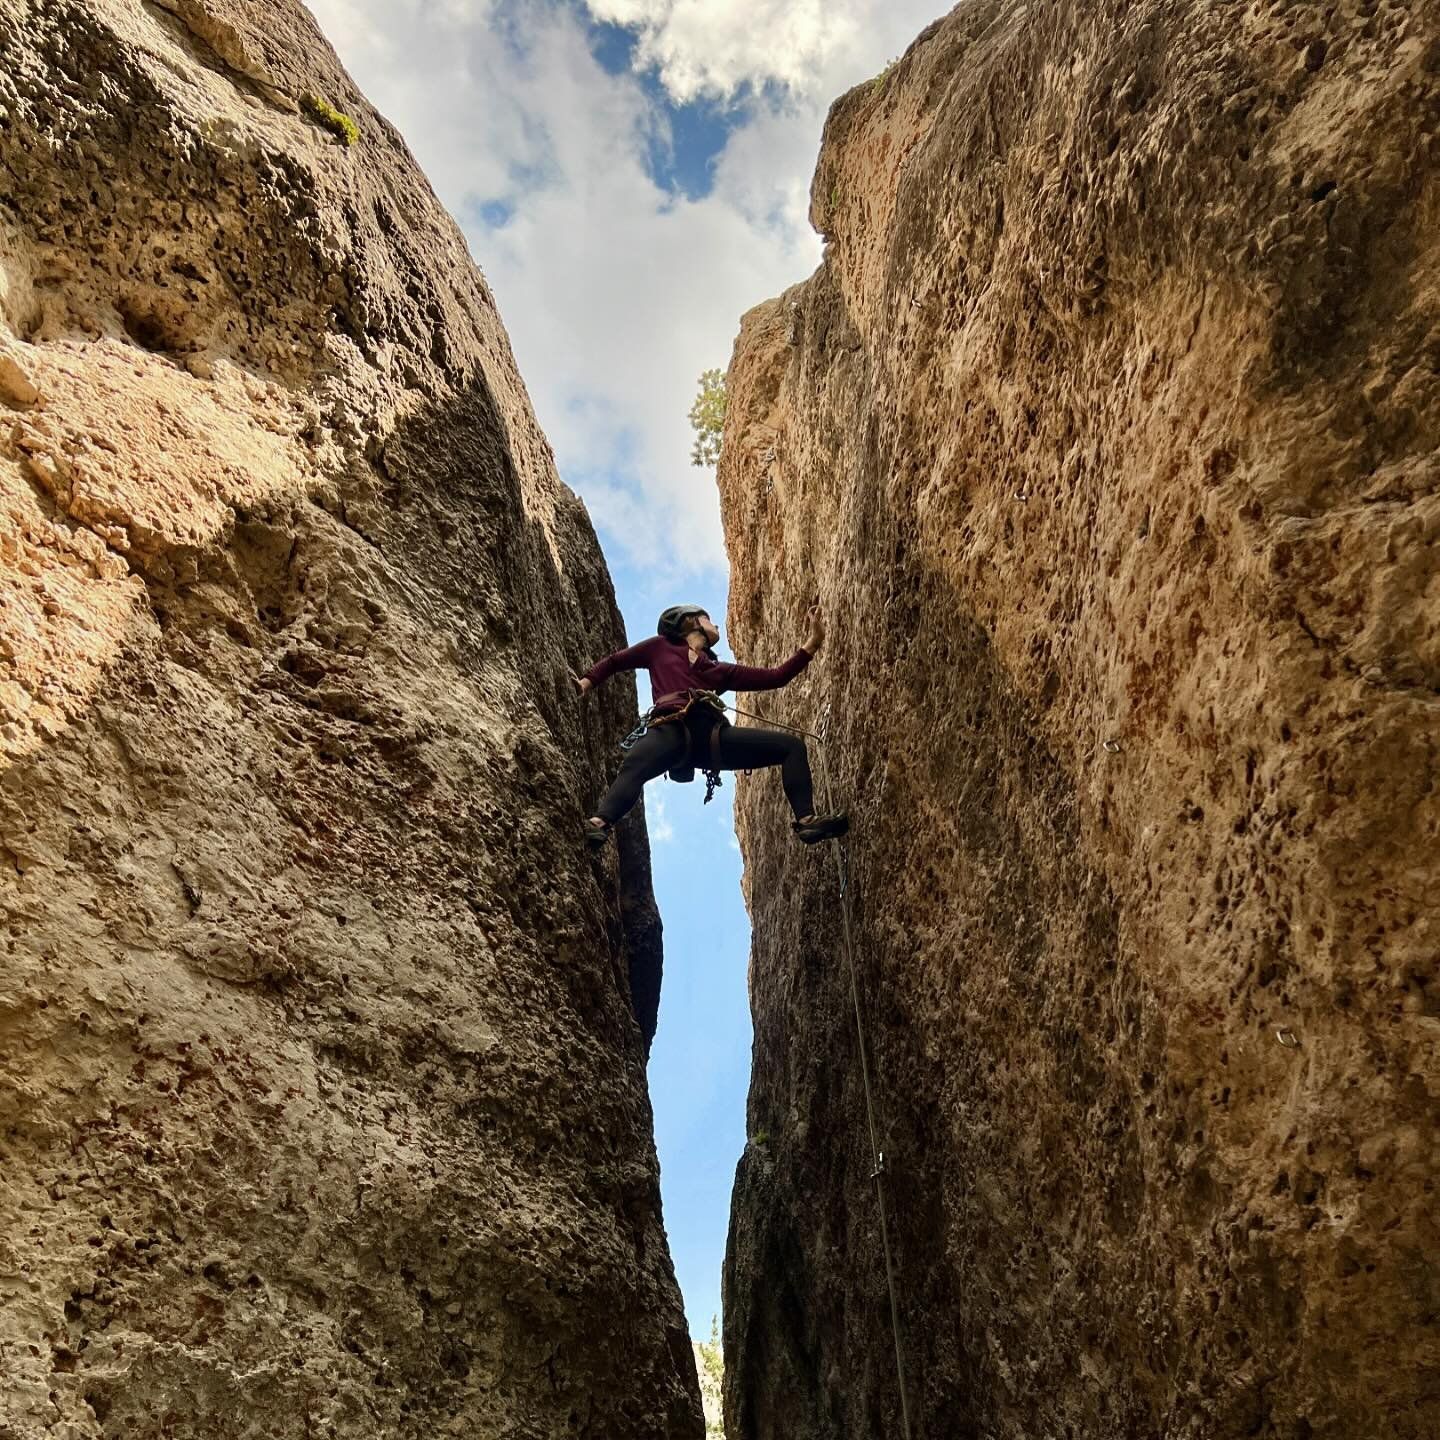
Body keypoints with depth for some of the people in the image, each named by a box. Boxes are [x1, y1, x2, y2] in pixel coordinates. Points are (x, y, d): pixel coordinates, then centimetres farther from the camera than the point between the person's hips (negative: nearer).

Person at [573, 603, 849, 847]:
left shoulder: (722, 671, 35)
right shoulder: (660, 647, 29)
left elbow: (776, 677, 29)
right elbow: (614, 661, 36)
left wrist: (813, 643, 28)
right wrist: (587, 681, 18)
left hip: (712, 735, 5)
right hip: (671, 728, -5)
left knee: (792, 745, -6)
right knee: (634, 766, -39)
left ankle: (806, 820, -19)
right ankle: (599, 823, -59)